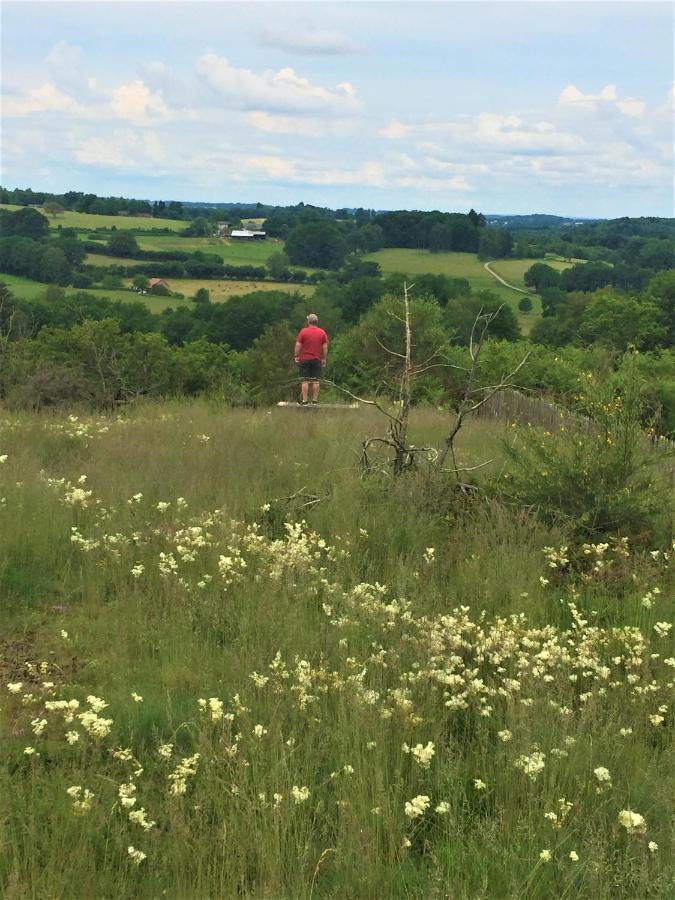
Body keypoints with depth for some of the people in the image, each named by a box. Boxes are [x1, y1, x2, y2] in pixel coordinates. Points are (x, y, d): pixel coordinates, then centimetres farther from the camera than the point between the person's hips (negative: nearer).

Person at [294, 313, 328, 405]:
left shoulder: (303, 331, -5)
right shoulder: (322, 332, 3)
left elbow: (298, 345, -8)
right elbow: (325, 347, 3)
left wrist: (296, 356, 2)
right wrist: (324, 359, 10)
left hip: (304, 359, -2)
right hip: (317, 360, 2)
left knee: (304, 381, -1)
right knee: (316, 381, 4)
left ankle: (304, 400, -2)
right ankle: (315, 400, 4)